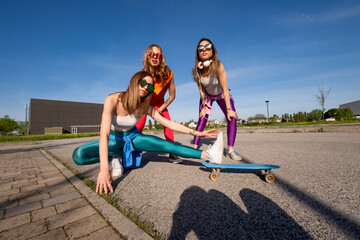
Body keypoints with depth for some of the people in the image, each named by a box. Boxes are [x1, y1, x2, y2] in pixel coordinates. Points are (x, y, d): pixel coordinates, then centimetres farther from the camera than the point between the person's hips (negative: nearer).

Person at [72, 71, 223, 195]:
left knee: (166, 145, -22)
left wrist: (195, 132, -21)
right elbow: (104, 133, -36)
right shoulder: (112, 100, -27)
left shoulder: (145, 107, -15)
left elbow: (168, 123, -14)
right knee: (79, 156, -26)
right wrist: (104, 169, -45)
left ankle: (207, 155, -28)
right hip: (114, 139, -1)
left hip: (132, 137, 1)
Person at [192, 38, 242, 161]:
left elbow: (225, 89, -32)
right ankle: (194, 147, -4)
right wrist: (204, 106, -15)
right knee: (202, 119, -11)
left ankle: (230, 149, -8)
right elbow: (201, 89, -16)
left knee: (232, 117, -16)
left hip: (221, 94, -1)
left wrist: (229, 109, -32)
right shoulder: (196, 70, -25)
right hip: (207, 95, 1)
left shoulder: (218, 65, -32)